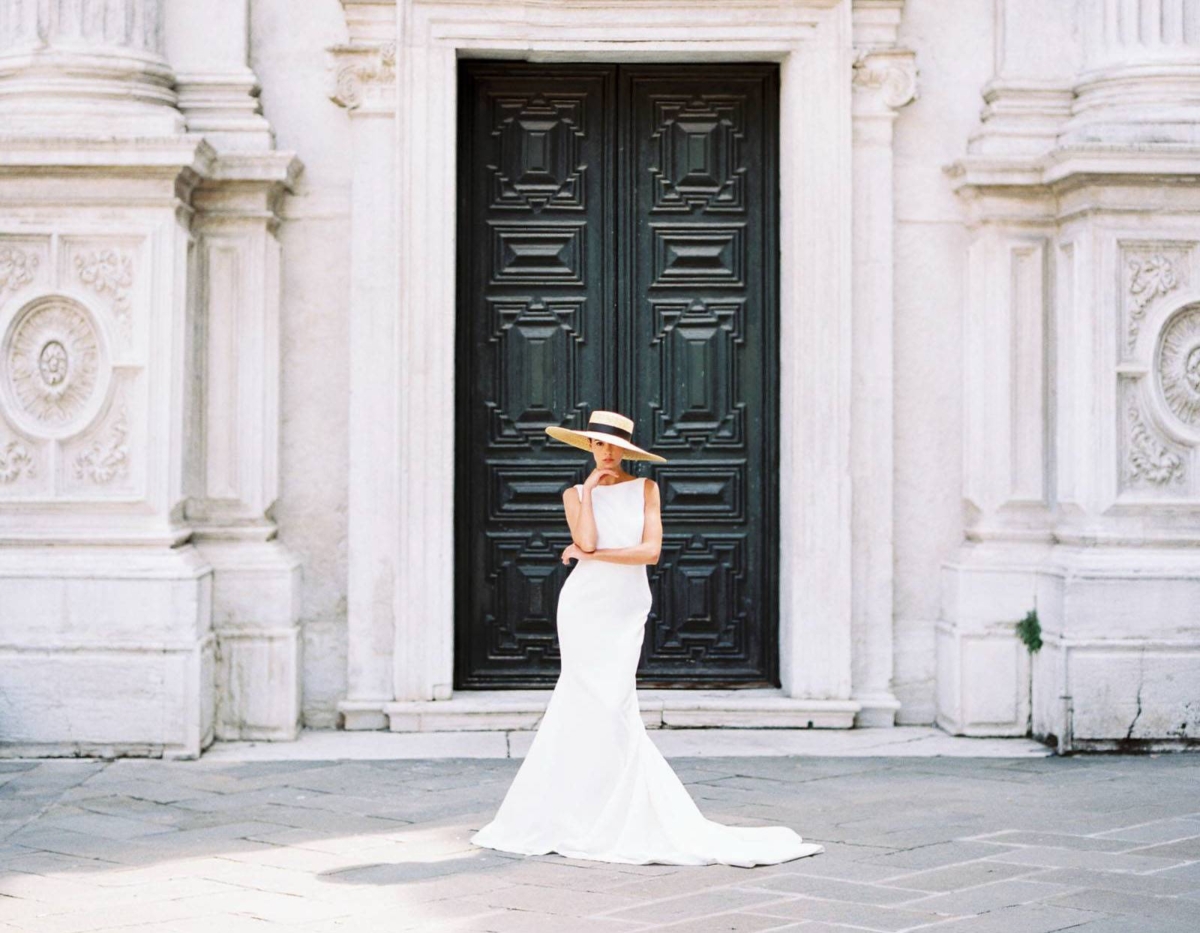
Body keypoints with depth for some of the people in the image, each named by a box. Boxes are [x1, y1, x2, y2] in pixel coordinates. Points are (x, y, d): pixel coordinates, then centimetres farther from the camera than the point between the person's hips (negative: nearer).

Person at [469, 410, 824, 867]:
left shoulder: (645, 488, 6)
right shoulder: (575, 495, 9)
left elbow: (651, 551, -6)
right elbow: (587, 540, -10)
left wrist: (591, 555, -7)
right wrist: (589, 488, -5)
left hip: (625, 612, 0)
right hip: (583, 607, 0)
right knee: (600, 708, -3)